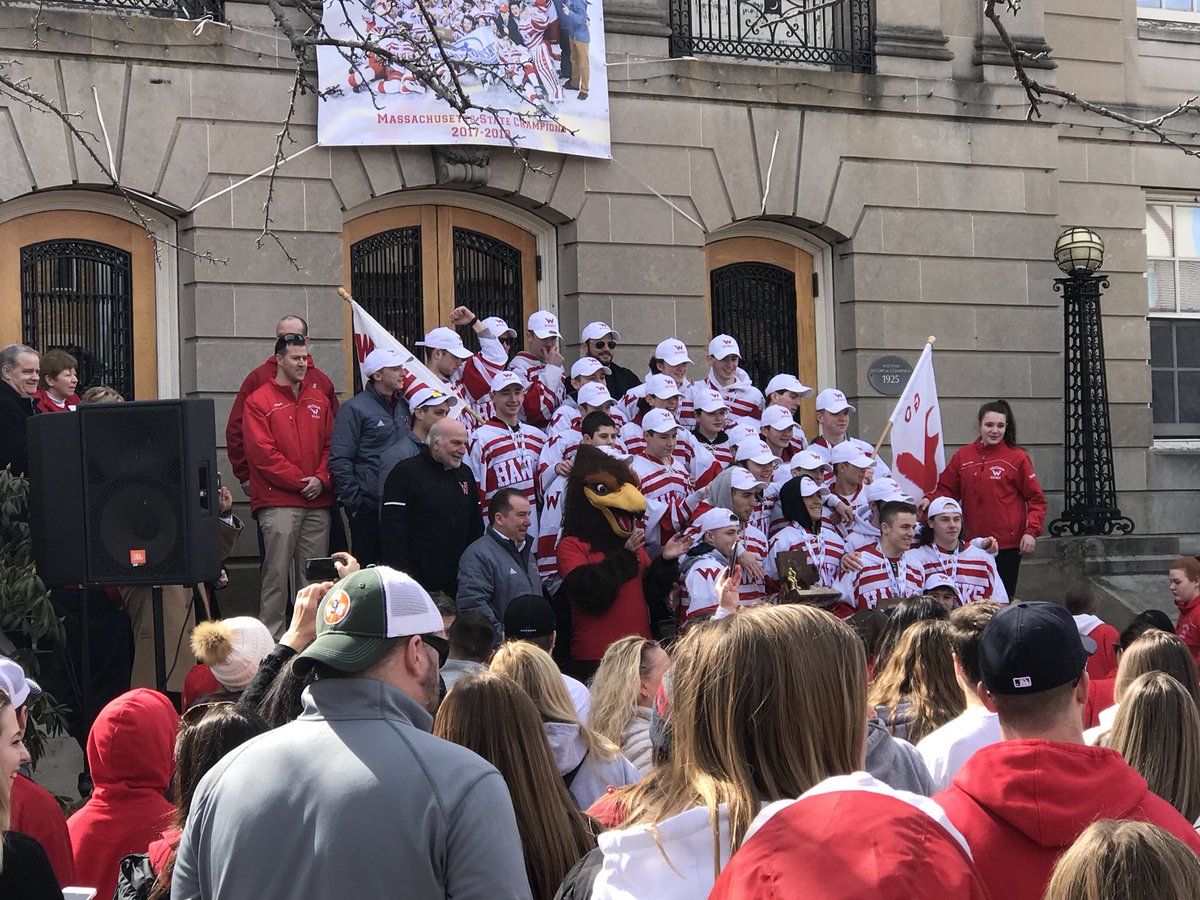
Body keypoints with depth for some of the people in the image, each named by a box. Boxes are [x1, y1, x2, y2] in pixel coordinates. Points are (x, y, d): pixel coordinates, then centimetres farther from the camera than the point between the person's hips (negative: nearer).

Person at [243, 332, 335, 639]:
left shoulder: (319, 399, 17)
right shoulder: (259, 401, 1)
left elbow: (330, 444, 15)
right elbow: (262, 452, -6)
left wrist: (321, 479, -3)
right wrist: (299, 481, -9)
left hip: (317, 502, 5)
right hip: (278, 502, -5)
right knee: (277, 573, -8)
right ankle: (272, 637, -5)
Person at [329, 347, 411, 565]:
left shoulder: (404, 406, 15)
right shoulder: (354, 409, -5)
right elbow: (339, 461, -9)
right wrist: (353, 501, -14)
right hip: (368, 506, -6)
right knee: (367, 565, -3)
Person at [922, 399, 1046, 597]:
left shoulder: (1017, 457, -1)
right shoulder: (963, 456, 7)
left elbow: (1036, 499, 0)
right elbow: (946, 490, 13)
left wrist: (1031, 531, -11)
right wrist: (930, 499, -8)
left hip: (1007, 544, -3)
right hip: (972, 543, 3)